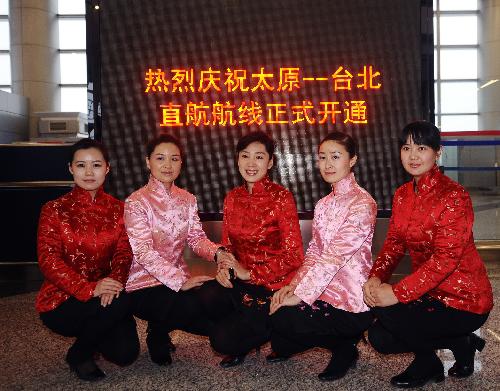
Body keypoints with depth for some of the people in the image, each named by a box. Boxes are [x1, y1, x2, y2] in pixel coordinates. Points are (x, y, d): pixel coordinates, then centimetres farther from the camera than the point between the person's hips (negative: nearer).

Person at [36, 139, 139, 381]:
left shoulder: (117, 209, 6)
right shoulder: (54, 210, -3)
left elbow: (123, 254, -3)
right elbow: (48, 261, -13)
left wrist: (114, 281, -26)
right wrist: (89, 288, -28)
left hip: (104, 297, 3)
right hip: (61, 300, -3)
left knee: (126, 353, -16)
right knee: (119, 303, -30)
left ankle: (93, 334, 20)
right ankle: (78, 353, -1)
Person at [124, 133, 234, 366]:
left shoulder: (187, 200, 10)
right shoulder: (136, 202, -9)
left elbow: (196, 238, 2)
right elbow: (144, 252, -17)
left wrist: (218, 252, -20)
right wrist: (180, 281, -25)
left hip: (179, 278, 6)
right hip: (144, 285, -6)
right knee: (202, 309, -29)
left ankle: (162, 326, 12)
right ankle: (158, 332, 6)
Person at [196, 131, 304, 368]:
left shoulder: (281, 197, -12)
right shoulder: (232, 198, 6)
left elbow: (293, 256, -12)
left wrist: (249, 273, -15)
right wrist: (223, 268, -9)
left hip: (273, 285, -5)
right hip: (239, 281, 5)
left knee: (223, 340, -16)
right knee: (207, 296, -27)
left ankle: (269, 330, 14)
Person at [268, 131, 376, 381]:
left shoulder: (362, 203, -15)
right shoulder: (324, 204, 11)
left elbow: (333, 257, -21)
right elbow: (314, 252, 9)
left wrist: (299, 296, -21)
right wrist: (294, 285, -6)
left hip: (351, 303, -7)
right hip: (324, 290, 7)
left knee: (282, 320, -18)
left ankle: (345, 348, 5)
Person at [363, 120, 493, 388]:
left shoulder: (453, 196, -20)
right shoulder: (402, 194, 5)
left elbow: (446, 258, -26)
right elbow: (394, 242, 4)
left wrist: (397, 293, -29)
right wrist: (376, 277, -15)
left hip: (463, 299, -8)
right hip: (428, 293, 8)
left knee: (385, 314, -24)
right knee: (379, 337, 2)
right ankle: (461, 343, 18)